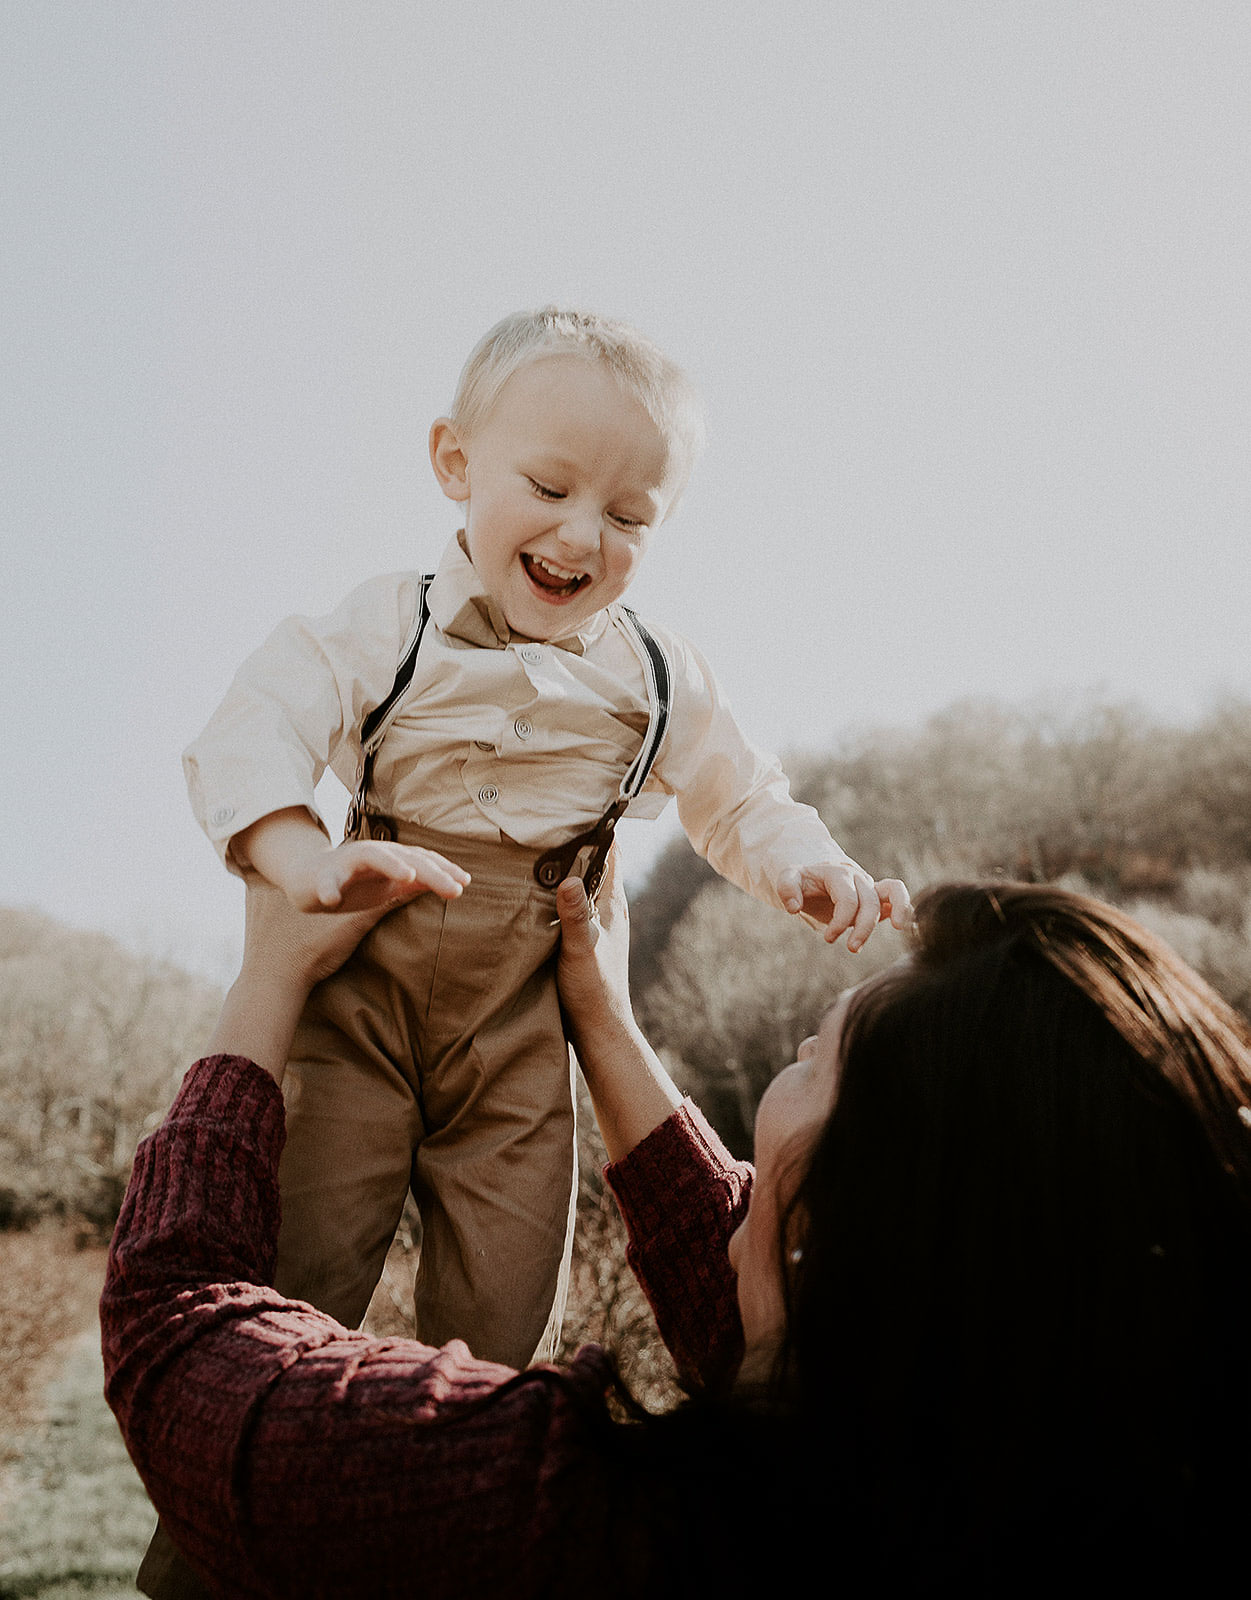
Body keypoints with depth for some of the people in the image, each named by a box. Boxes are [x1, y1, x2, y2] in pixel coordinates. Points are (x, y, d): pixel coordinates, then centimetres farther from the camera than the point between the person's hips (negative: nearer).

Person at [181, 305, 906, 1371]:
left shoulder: (656, 680, 2)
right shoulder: (388, 630, -6)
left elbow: (739, 803, 13)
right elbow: (251, 734, -16)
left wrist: (809, 868, -10)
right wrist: (312, 865, -35)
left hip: (517, 1040, 2)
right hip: (359, 1003, -1)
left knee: (502, 1327, 7)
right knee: (297, 1282, 2)